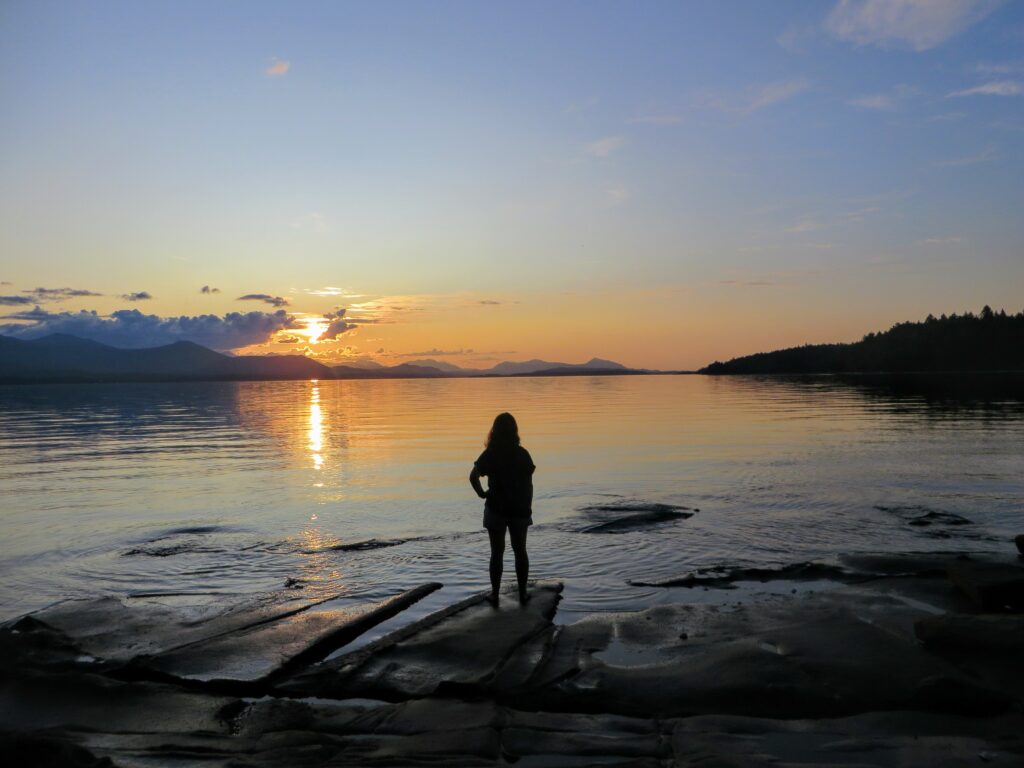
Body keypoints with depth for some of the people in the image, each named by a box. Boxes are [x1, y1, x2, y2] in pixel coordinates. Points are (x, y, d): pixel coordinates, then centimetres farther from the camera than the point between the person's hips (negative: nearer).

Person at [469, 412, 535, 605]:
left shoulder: (490, 454, -8)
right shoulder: (522, 454, -3)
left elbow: (473, 476, -21)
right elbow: (529, 483, -1)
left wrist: (481, 493, -5)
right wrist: (528, 507, 9)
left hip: (496, 508, -1)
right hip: (520, 508, 2)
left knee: (497, 552, 9)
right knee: (520, 551, 14)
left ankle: (495, 595, 13)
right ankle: (522, 593, 18)